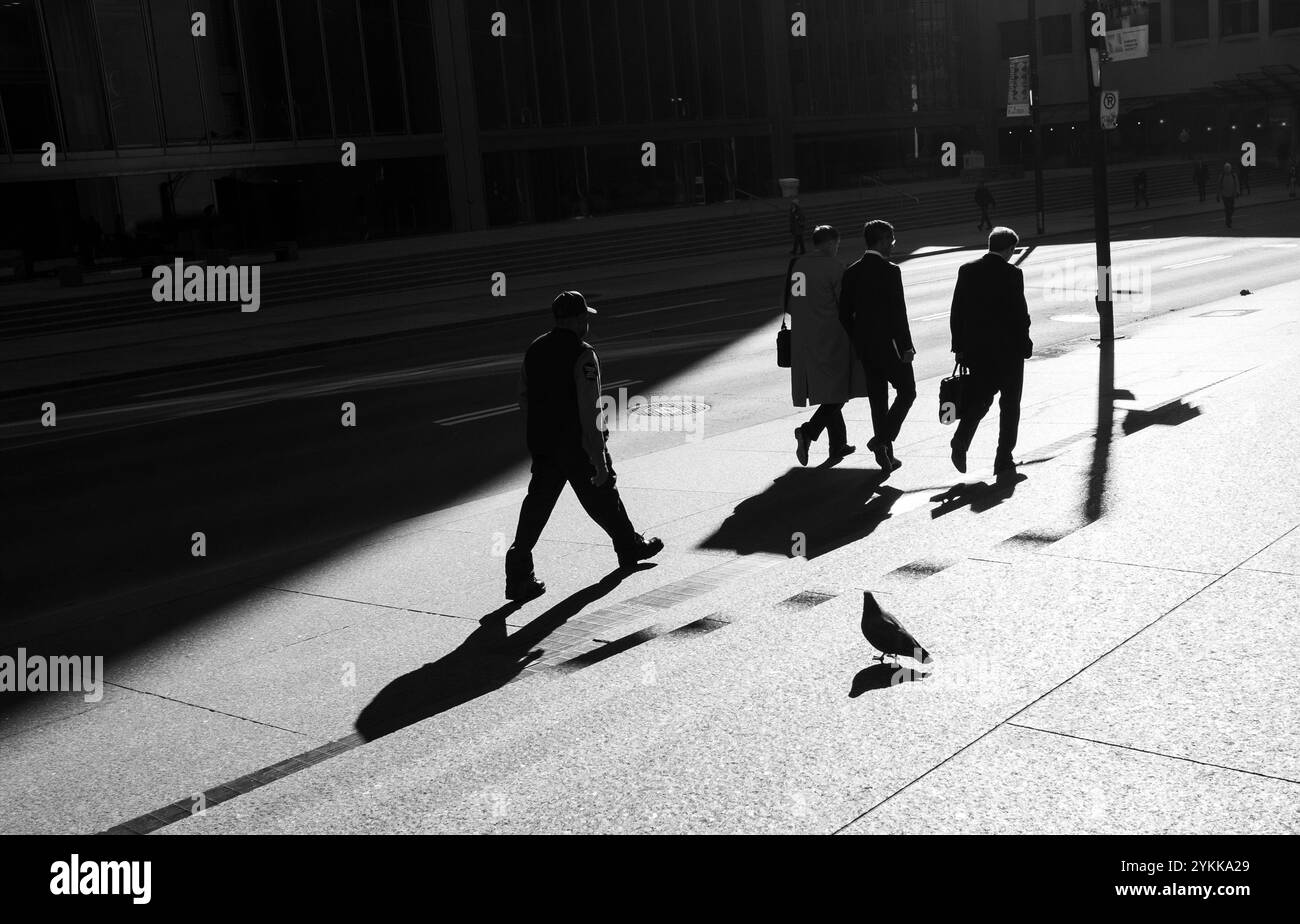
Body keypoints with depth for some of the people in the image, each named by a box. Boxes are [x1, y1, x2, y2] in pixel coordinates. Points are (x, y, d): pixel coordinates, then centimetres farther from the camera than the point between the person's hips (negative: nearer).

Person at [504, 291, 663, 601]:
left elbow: (523, 395, 14)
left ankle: (519, 573, -5)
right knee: (602, 494, 15)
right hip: (577, 446, -6)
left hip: (541, 444, 6)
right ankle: (630, 546, 37)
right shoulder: (583, 355, -17)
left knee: (537, 505, 5)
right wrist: (599, 460, -20)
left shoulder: (535, 349, 5)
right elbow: (589, 412, -22)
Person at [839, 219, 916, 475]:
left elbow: (844, 314, 7)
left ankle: (886, 456, 16)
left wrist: (858, 343, 16)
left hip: (865, 347, 6)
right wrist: (907, 347, -11)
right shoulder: (890, 271, -13)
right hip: (889, 345, -6)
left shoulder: (851, 273, 5)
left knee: (878, 399, 12)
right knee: (907, 392, 10)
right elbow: (898, 312, -16)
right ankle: (882, 440, -5)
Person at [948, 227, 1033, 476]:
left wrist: (959, 347, 9)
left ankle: (961, 441, -9)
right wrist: (1025, 346, 0)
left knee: (979, 398, 15)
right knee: (1010, 405, 9)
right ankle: (1004, 459, 9)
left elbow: (957, 312, 3)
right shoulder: (1012, 274, -11)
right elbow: (1020, 314, -11)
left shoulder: (967, 271, 1)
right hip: (1008, 351, -4)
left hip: (975, 350, 4)